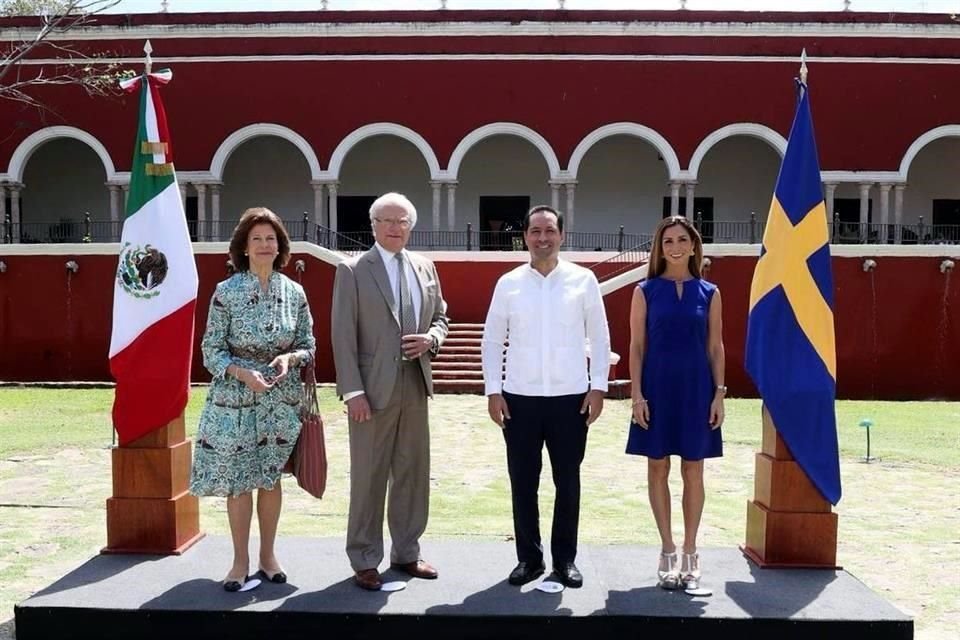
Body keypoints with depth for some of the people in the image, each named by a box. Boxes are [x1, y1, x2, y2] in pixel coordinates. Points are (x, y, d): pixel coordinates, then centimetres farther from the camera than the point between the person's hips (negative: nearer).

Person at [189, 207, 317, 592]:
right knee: (237, 480, 3)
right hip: (235, 399, -2)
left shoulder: (294, 292, 2)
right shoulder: (226, 292, -5)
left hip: (281, 399, 2)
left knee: (271, 477, 10)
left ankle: (268, 556, 25)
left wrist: (290, 358, -13)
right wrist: (243, 373, -20)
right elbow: (212, 350, -4)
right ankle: (241, 561, 18)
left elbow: (308, 345, 8)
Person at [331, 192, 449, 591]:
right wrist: (353, 391, -15)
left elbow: (440, 316, 19)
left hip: (415, 387, 5)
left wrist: (431, 338, -5)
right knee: (369, 477, 3)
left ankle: (406, 553, 27)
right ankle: (365, 561, 17)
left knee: (413, 473, 12)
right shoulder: (353, 271, -5)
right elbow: (343, 335, -9)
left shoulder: (425, 268, 11)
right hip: (373, 390, -5)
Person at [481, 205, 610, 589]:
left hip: (571, 397, 0)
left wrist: (598, 387, -2)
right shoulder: (508, 283, 3)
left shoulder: (583, 280, 1)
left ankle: (565, 558, 24)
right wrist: (493, 390, -1)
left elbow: (599, 337, 3)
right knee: (522, 483, 8)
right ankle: (529, 557, 23)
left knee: (567, 482, 9)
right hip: (519, 397, 1)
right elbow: (492, 340, 5)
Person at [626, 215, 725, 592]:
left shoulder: (709, 293, 5)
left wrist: (719, 394, -1)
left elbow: (716, 347, 6)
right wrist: (637, 394, -7)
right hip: (657, 387, -1)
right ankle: (668, 551, 18)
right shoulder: (646, 291, 2)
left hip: (696, 389, 1)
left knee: (693, 471, 6)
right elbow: (637, 346, 0)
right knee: (658, 468, 5)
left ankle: (690, 553, 17)